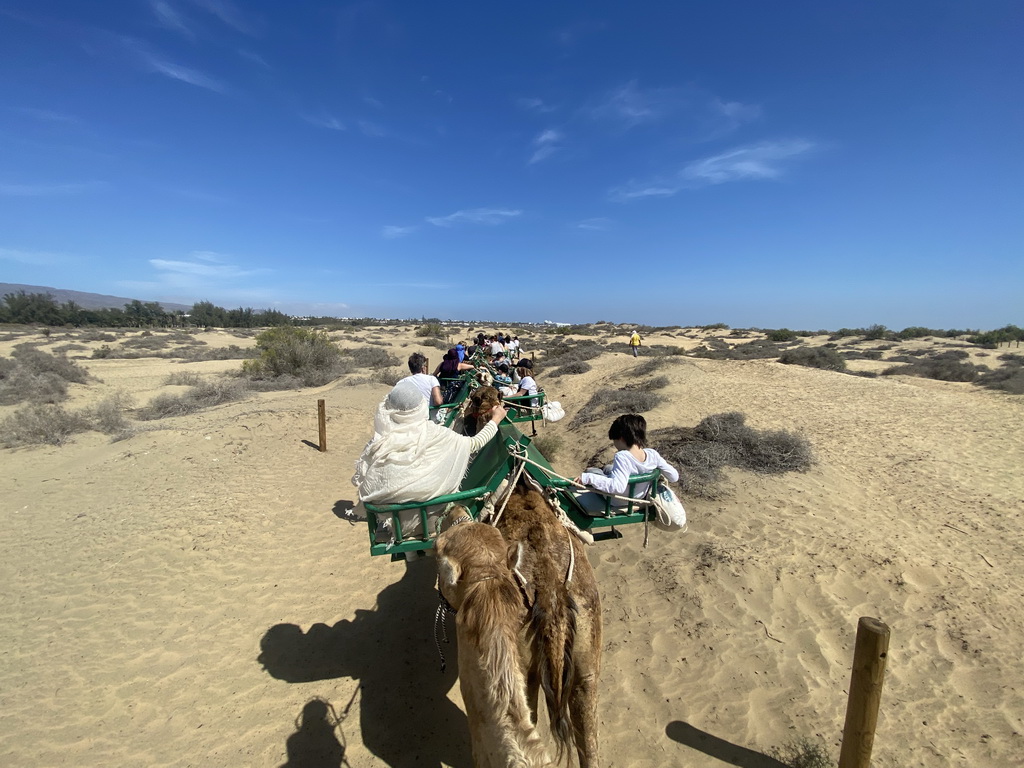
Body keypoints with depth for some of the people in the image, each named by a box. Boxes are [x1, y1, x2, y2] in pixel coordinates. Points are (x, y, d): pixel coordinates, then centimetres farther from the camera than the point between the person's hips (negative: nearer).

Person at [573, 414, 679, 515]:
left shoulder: (622, 457, -38)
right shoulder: (652, 454, -22)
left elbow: (617, 487, -49)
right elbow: (674, 477, -14)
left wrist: (588, 478, -44)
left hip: (616, 502, -5)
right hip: (639, 497, 6)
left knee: (591, 471, 18)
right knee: (607, 468, 29)